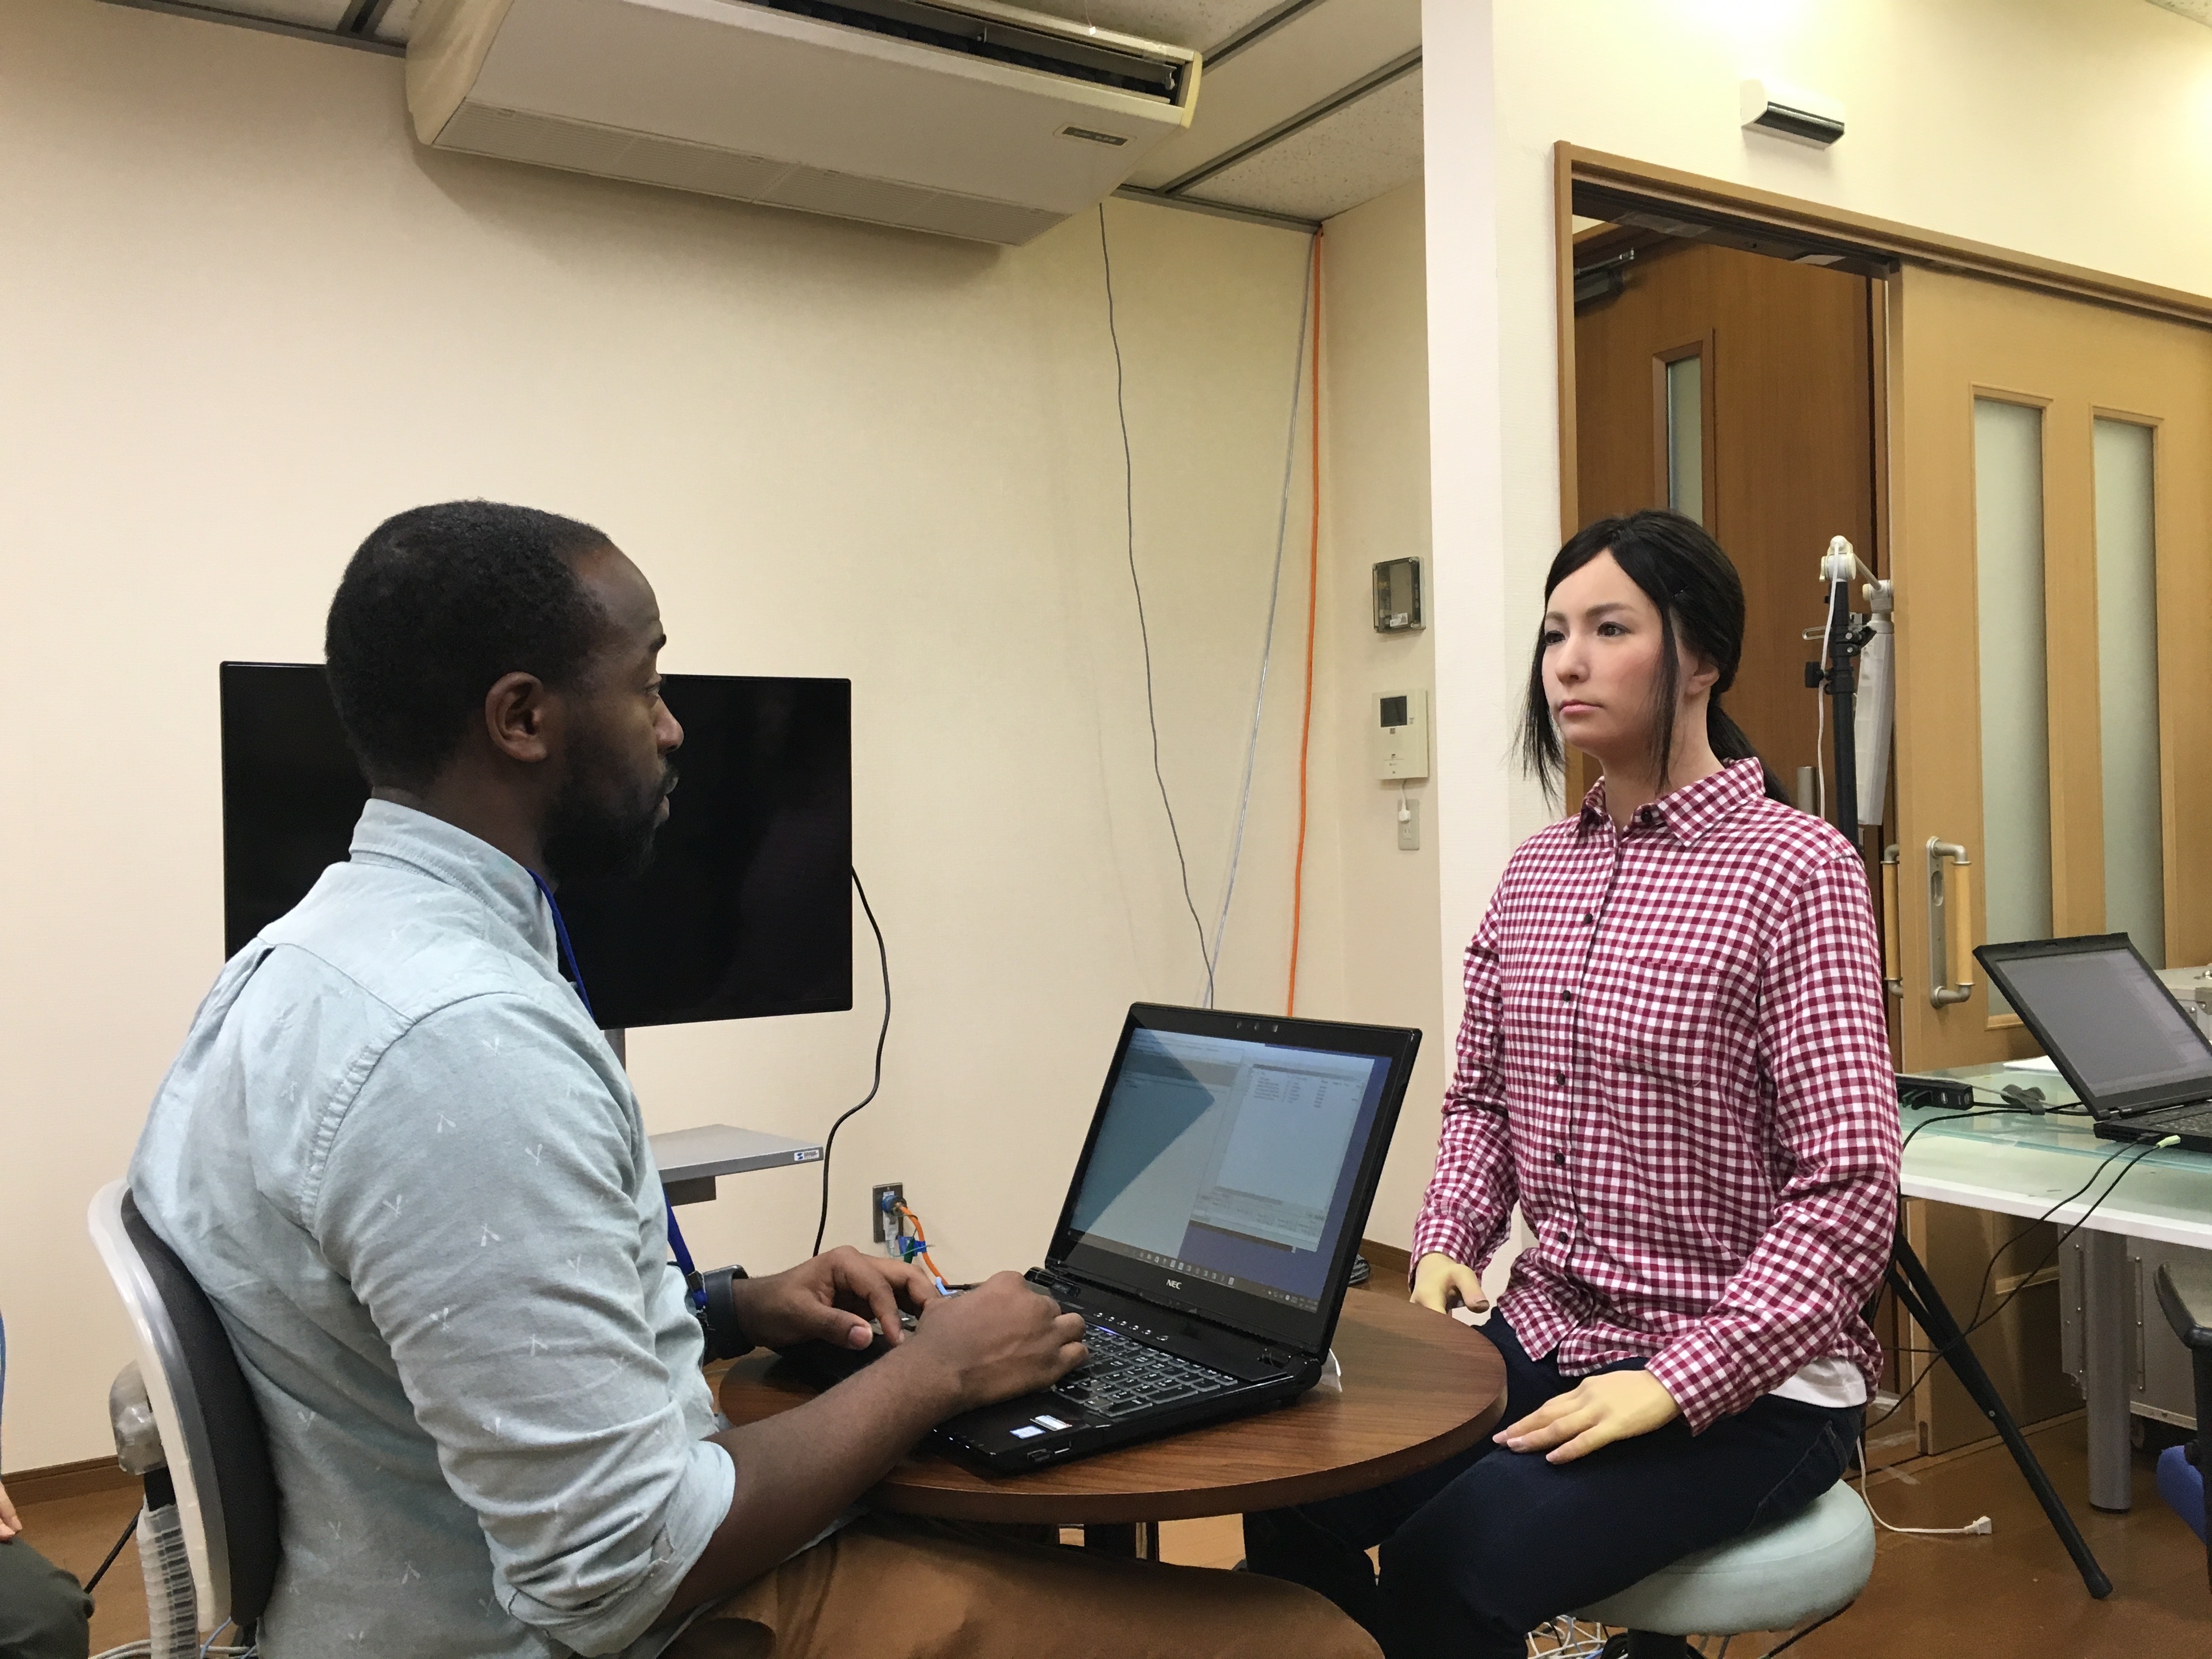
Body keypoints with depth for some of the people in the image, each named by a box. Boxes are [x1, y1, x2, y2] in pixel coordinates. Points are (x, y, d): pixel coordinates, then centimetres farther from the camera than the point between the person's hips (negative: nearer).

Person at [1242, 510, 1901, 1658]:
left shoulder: (1795, 871, -13)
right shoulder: (1536, 870, 7)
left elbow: (1848, 1195, -17)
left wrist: (1676, 1384, -21)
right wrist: (1447, 1241, 0)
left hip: (1742, 1386, -6)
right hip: (1541, 1340, 6)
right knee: (1291, 1504, -12)